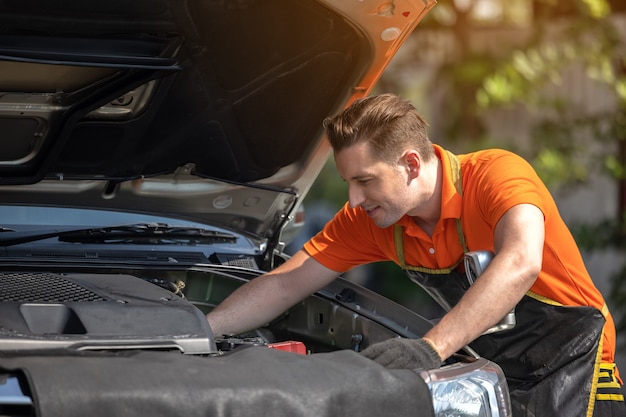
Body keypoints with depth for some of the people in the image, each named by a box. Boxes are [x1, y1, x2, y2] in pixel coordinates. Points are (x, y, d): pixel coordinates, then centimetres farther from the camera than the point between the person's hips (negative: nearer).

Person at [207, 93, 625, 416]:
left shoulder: (499, 174, -25)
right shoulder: (368, 220, -4)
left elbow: (521, 263, -44)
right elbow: (282, 287, -1)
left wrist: (430, 348, -53)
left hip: (571, 354, -5)